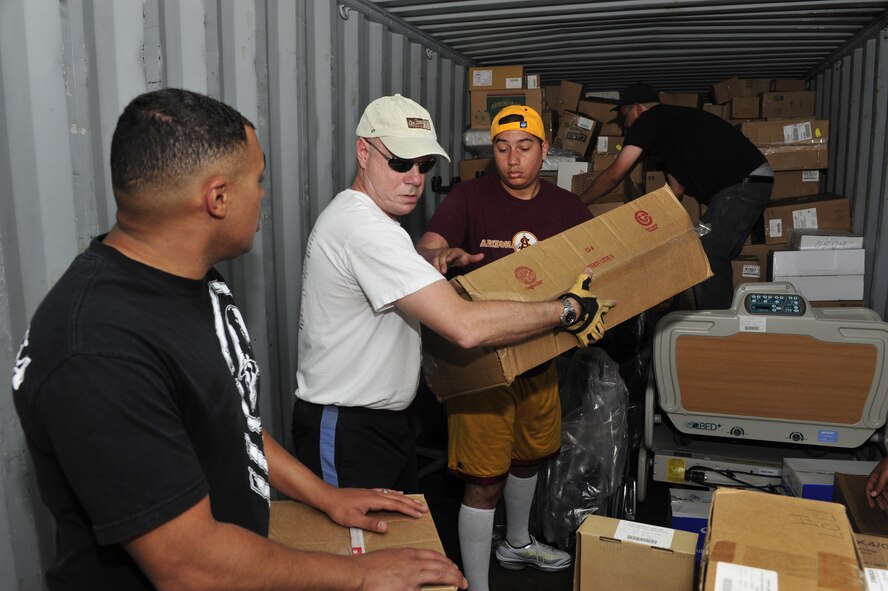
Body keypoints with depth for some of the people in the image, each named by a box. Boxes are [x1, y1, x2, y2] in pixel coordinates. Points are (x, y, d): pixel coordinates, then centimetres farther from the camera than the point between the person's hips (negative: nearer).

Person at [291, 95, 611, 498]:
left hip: (384, 420, 10)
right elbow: (466, 327, -33)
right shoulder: (366, 230, -26)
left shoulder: (353, 215, 10)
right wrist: (570, 310, -22)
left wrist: (440, 265, 12)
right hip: (345, 433, -10)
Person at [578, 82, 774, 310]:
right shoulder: (674, 121, 26)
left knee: (705, 260, -9)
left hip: (742, 182, -10)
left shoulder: (648, 120, -2)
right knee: (716, 259, 12)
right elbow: (677, 189, 27)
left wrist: (578, 203, 10)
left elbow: (614, 174, -1)